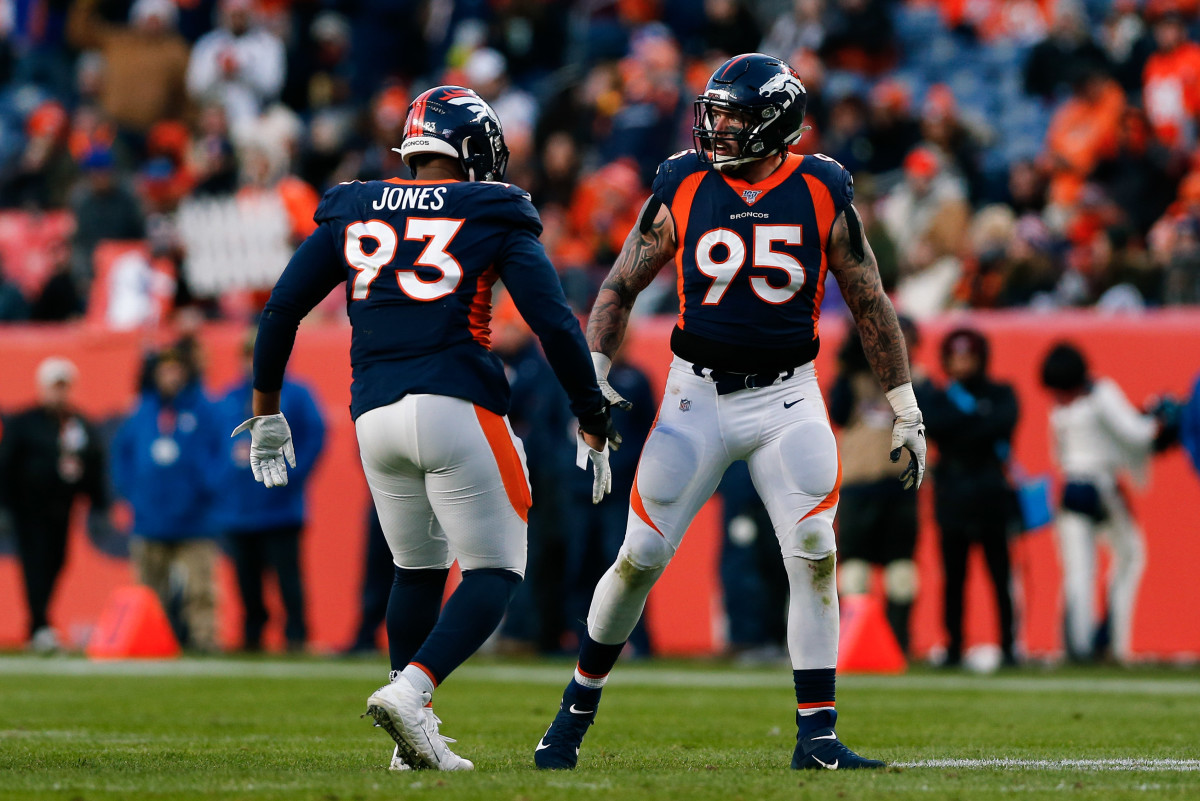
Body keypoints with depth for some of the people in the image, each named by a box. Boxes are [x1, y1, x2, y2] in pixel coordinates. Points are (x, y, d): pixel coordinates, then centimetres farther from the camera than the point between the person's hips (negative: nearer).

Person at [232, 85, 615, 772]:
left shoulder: (354, 212, 16)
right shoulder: (493, 217, 5)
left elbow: (283, 309, 15)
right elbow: (555, 324, 0)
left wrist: (266, 407, 25)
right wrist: (593, 424, 8)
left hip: (376, 418, 5)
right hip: (458, 406, -5)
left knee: (419, 571, 20)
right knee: (494, 572, 1)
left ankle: (415, 734, 14)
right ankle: (411, 689, -21)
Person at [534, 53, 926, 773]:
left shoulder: (822, 193, -3)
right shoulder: (682, 188, -3)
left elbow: (870, 303, 5)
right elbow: (621, 287, 6)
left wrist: (907, 411, 7)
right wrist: (594, 379, -6)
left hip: (787, 398, 0)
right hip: (698, 393, 0)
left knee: (814, 558, -12)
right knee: (641, 558, -2)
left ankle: (817, 738, -5)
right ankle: (578, 708, 18)